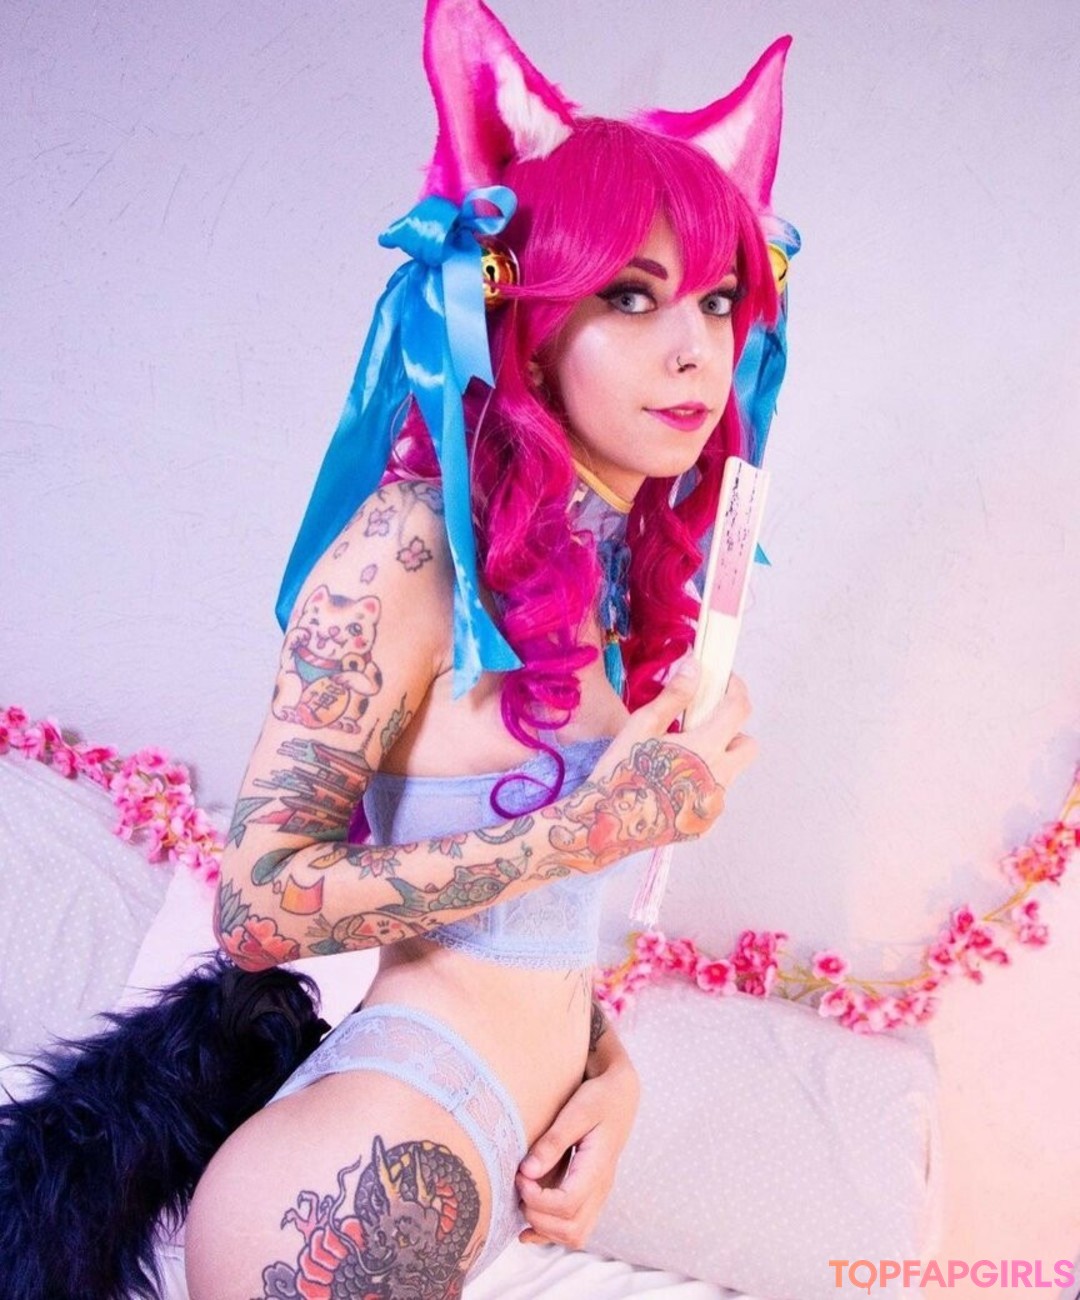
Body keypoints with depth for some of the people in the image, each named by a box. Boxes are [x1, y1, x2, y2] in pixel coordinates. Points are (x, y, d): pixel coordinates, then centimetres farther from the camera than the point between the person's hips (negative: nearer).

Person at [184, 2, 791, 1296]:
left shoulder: (623, 571, 5)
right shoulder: (413, 545, -17)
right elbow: (258, 903, -19)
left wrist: (607, 1067, 0)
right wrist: (597, 826, -21)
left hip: (515, 1174, 8)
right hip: (363, 1187, -8)